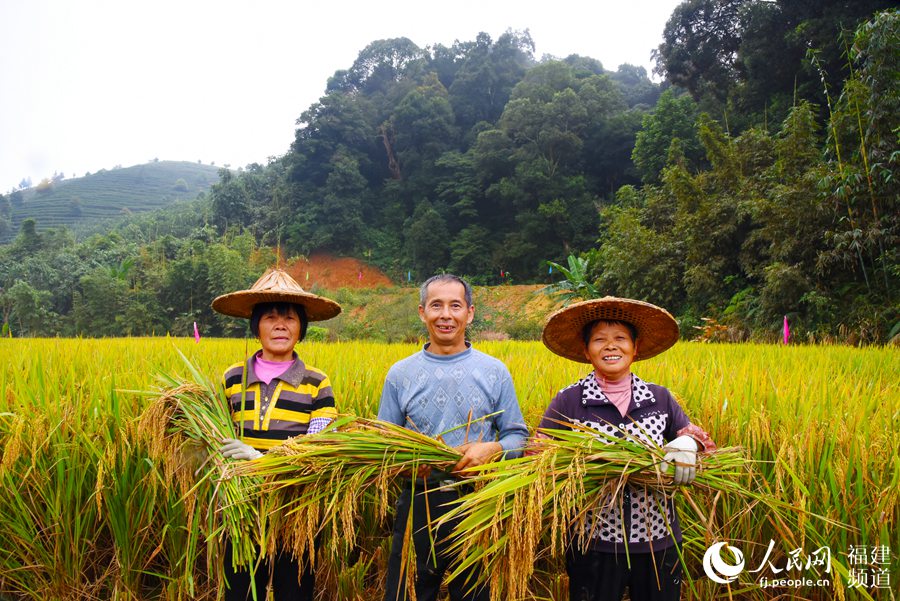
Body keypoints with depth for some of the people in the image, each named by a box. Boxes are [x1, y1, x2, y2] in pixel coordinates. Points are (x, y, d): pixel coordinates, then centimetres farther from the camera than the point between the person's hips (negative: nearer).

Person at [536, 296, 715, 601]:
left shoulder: (660, 398, 1)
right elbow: (537, 456, -6)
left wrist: (687, 443, -13)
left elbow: (692, 434, 10)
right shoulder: (567, 401, -7)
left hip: (659, 542, 3)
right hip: (594, 544, -2)